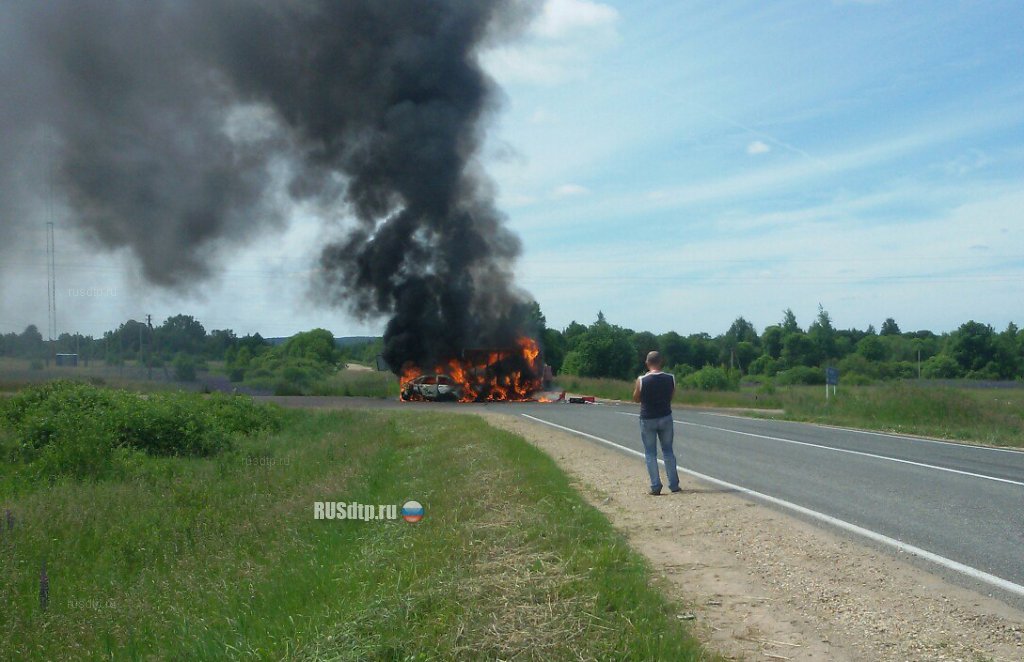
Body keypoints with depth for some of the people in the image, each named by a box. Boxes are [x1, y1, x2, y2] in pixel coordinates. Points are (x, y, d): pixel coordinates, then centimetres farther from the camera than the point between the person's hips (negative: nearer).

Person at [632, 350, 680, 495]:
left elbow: (636, 399, -2)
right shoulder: (670, 378, -8)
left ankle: (655, 486, 2)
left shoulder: (642, 380, -15)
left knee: (650, 453, 7)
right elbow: (671, 396, 6)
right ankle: (674, 484, 16)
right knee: (668, 451, 15)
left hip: (648, 419, -2)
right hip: (666, 418, 2)